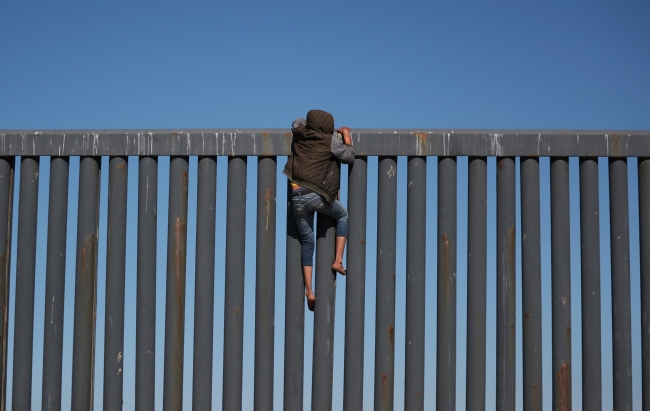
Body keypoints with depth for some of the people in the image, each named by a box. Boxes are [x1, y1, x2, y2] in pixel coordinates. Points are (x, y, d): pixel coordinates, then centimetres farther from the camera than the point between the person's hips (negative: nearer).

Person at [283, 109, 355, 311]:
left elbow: (297, 123, 33)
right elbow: (349, 157, 9)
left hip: (297, 196, 4)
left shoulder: (299, 135, 10)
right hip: (317, 195, -4)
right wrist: (346, 137, 22)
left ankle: (309, 291, 6)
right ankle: (338, 260, 14)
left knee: (307, 243, 12)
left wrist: (310, 126, 38)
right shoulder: (331, 140, -2)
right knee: (343, 215, 27)